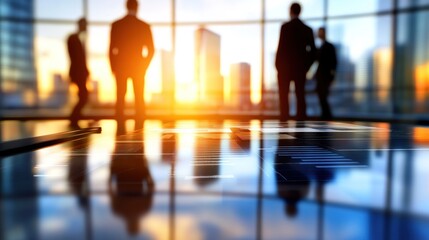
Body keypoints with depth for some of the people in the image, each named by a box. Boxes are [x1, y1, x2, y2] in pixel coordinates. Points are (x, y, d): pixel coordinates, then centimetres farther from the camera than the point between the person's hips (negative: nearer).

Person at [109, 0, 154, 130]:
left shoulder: (116, 25, 2)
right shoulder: (144, 26, 0)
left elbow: (111, 49, -1)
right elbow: (151, 50, -2)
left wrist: (113, 67, 8)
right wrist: (144, 67, 8)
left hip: (120, 66, 1)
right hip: (138, 66, 0)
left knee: (120, 98, 5)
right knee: (139, 99, 6)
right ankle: (139, 127, 5)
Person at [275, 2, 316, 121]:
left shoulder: (285, 26, -5)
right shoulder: (307, 29, 7)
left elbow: (281, 47, -11)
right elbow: (313, 51, 3)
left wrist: (277, 65, -3)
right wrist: (306, 66, 11)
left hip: (285, 67, -3)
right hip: (300, 67, 4)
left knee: (283, 95, 2)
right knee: (300, 95, 6)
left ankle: (284, 120, -1)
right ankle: (300, 120, 3)